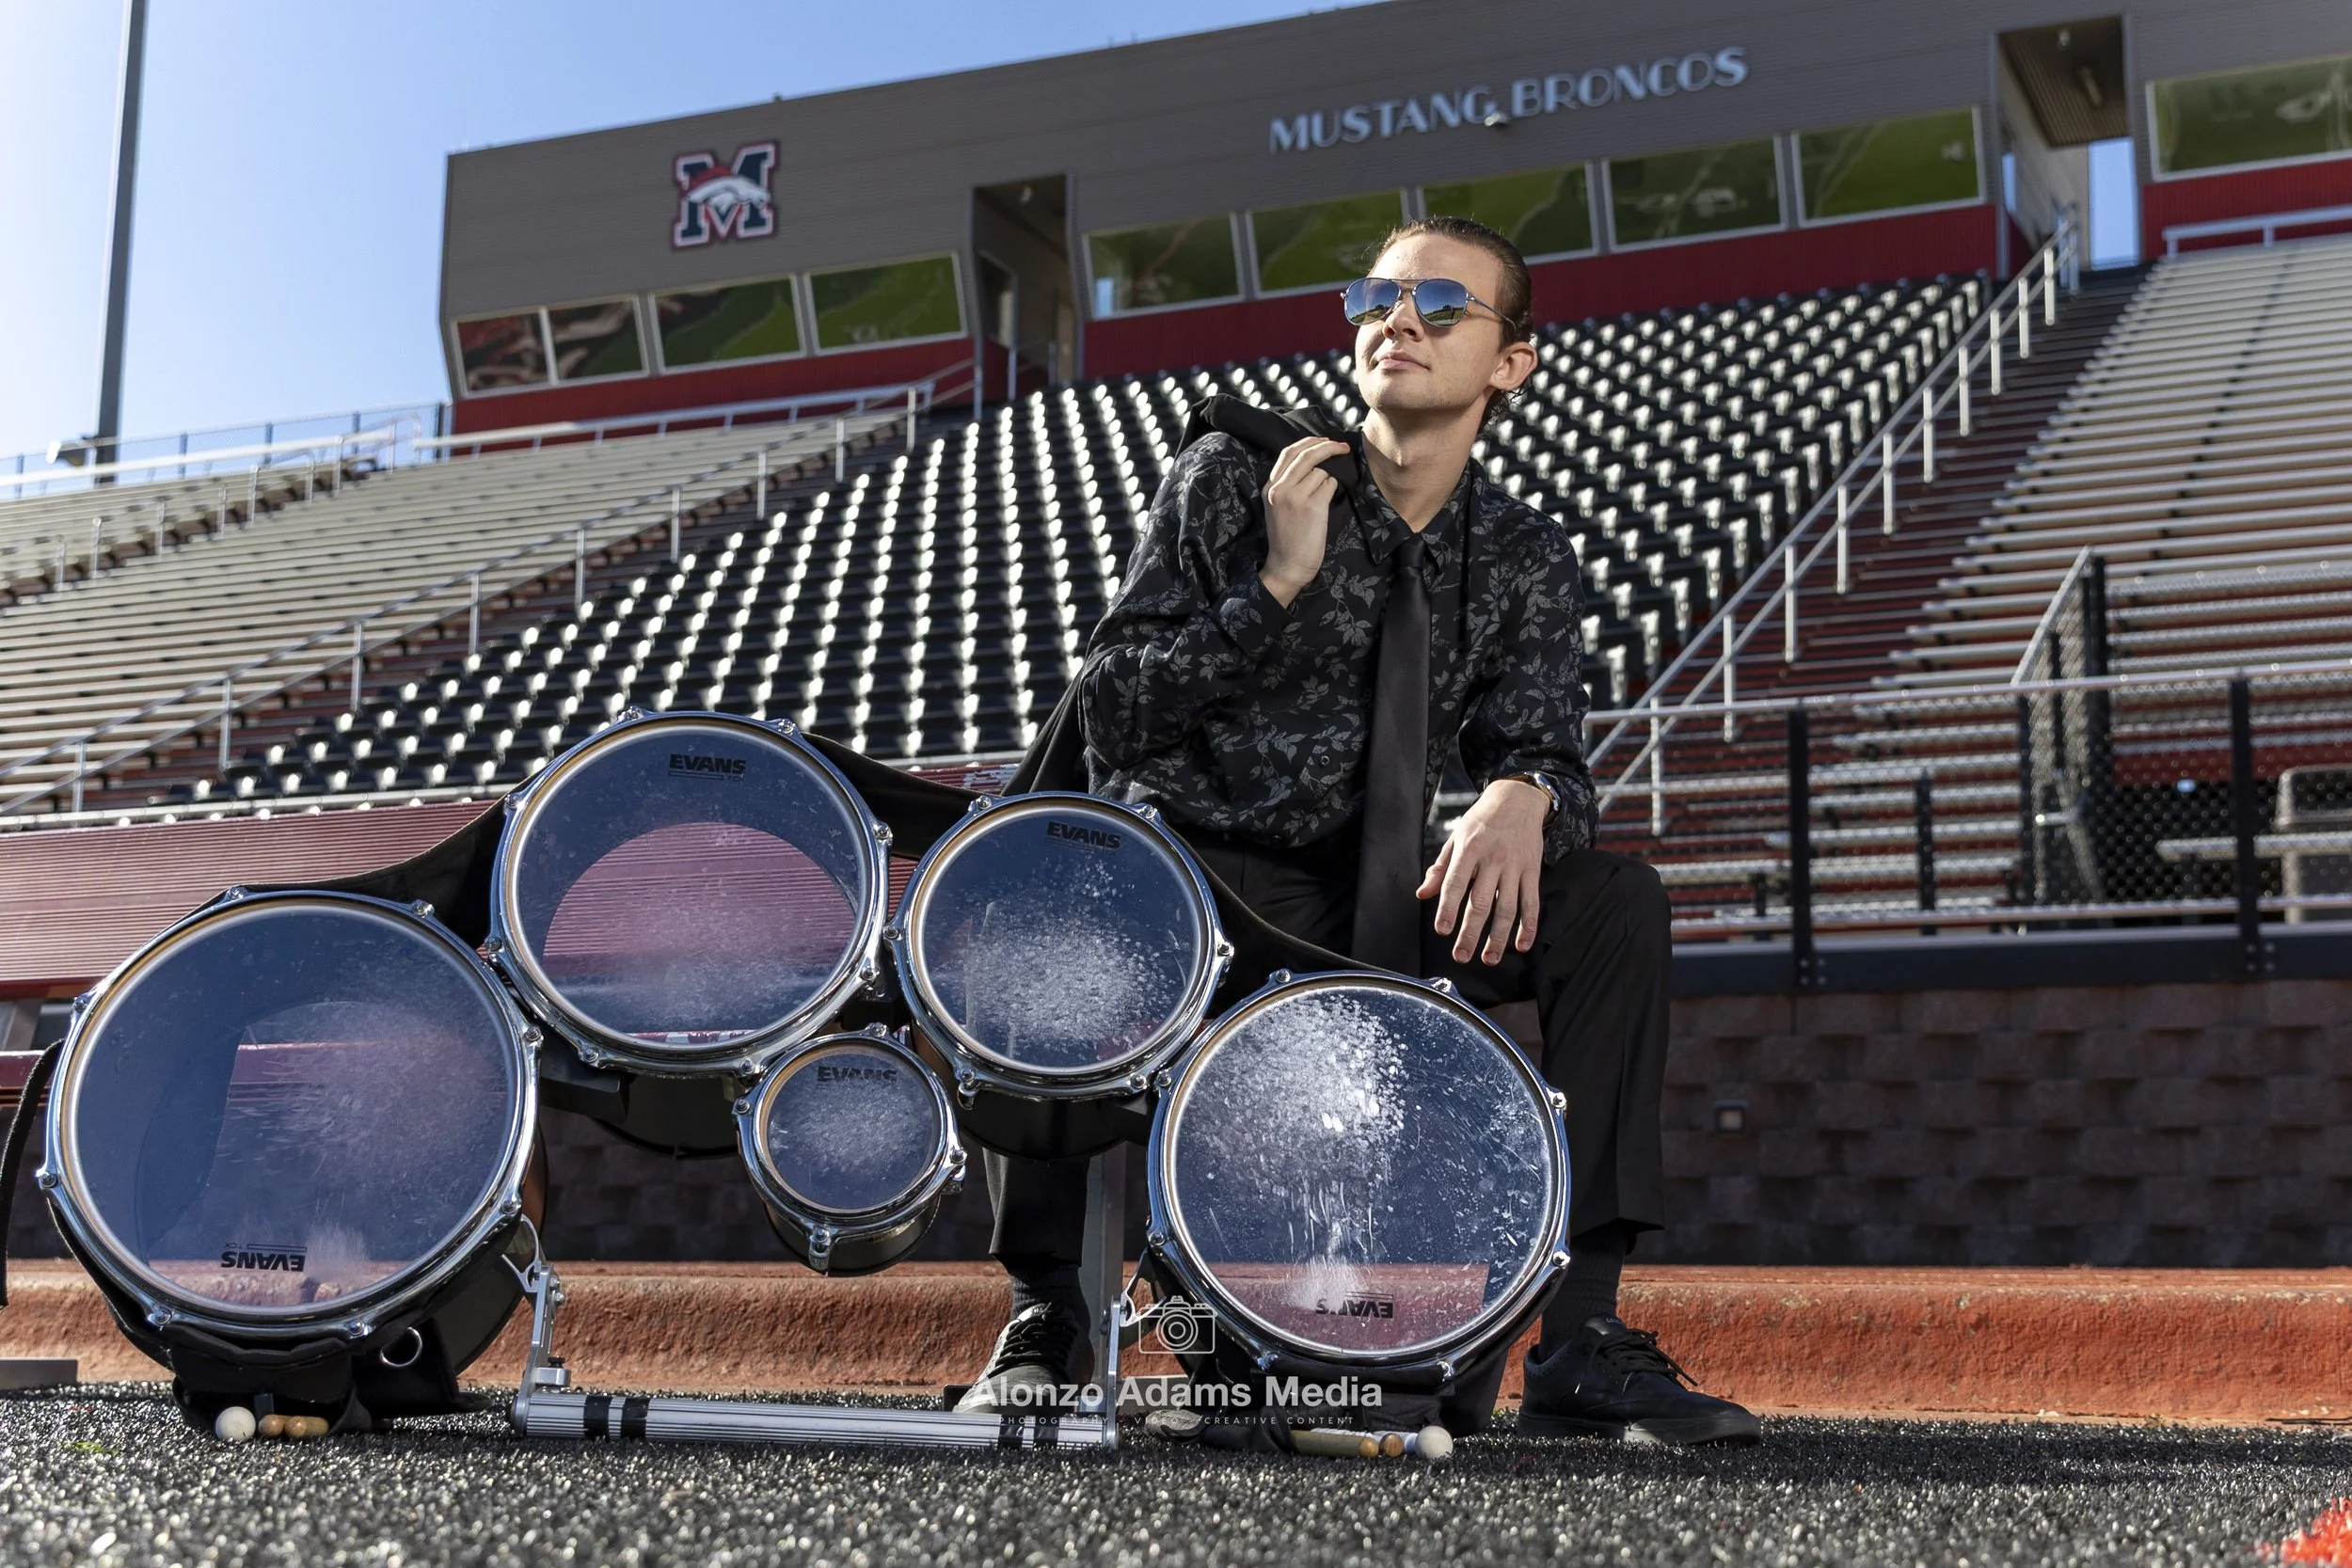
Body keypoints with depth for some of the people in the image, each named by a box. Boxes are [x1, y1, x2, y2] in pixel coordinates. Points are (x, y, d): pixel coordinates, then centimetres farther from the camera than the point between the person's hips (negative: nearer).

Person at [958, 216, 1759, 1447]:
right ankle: (1042, 1321, -19)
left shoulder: (1524, 559, 6)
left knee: (1618, 902, -20)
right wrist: (1278, 586, -20)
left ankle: (1582, 1341, -19)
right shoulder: (1230, 483, -3)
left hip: (1373, 910, 3)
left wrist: (1521, 798, -29)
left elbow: (1545, 750, -4)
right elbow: (1109, 713, -9)